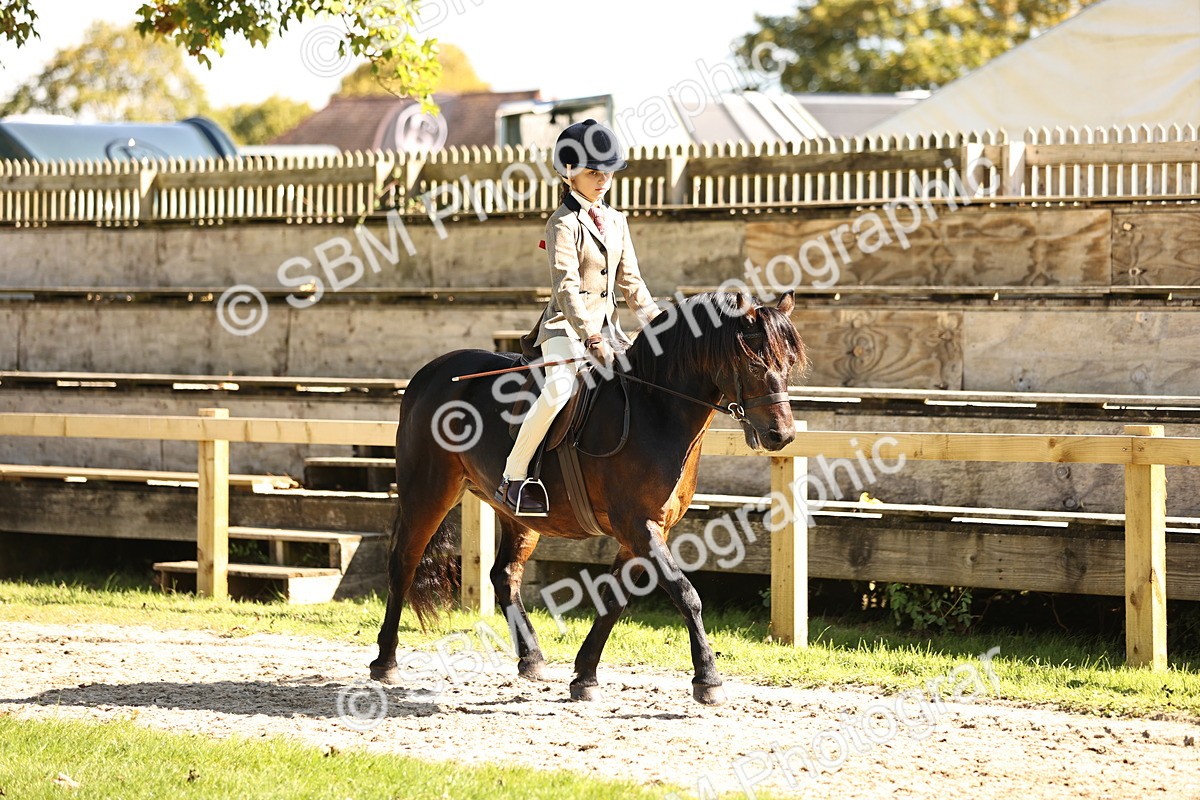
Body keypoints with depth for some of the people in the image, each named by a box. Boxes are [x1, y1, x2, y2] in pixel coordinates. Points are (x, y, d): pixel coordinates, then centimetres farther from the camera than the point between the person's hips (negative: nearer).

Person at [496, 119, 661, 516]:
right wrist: (592, 339, -26)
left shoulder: (616, 221, 14)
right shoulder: (565, 223, -9)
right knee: (559, 390, -29)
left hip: (606, 326, 8)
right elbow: (567, 286, -18)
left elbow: (630, 281, 17)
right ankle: (514, 478, -19)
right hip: (567, 326, -8)